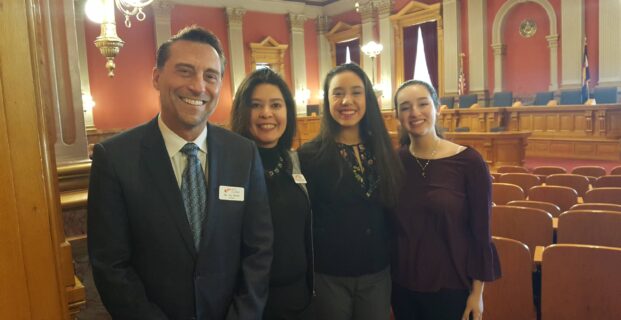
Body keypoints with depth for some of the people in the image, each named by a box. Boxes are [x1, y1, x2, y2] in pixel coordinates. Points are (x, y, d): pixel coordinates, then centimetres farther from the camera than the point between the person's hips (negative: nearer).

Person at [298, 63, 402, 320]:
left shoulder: (382, 152, 2)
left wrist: (393, 262, 6)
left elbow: (392, 210, 8)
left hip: (377, 274, 4)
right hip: (329, 277, -3)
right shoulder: (310, 155, -11)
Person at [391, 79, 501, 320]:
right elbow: (388, 223, 4)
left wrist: (477, 291, -6)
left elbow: (481, 231, -8)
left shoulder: (468, 161, -12)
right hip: (402, 283, 3)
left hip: (451, 286, -3)